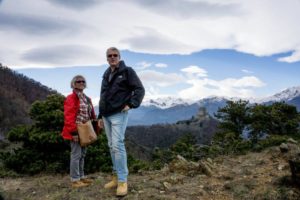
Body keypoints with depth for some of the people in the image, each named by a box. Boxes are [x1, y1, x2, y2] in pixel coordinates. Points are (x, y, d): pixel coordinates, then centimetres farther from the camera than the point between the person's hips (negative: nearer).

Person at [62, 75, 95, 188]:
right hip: (76, 132, -8)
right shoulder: (71, 98, -11)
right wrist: (73, 132, -22)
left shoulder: (87, 99, 14)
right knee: (76, 155, -4)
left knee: (82, 154, 15)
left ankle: (81, 176, 26)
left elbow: (91, 115, 18)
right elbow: (69, 116, -18)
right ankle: (75, 180, 5)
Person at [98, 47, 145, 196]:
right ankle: (116, 177, 19)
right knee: (111, 146, 9)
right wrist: (100, 116, 19)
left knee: (118, 145, -15)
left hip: (119, 114, -7)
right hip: (106, 115, 7)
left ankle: (123, 181, -10)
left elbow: (140, 89, -5)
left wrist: (131, 104, -17)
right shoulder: (106, 75, 19)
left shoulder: (127, 71, -2)